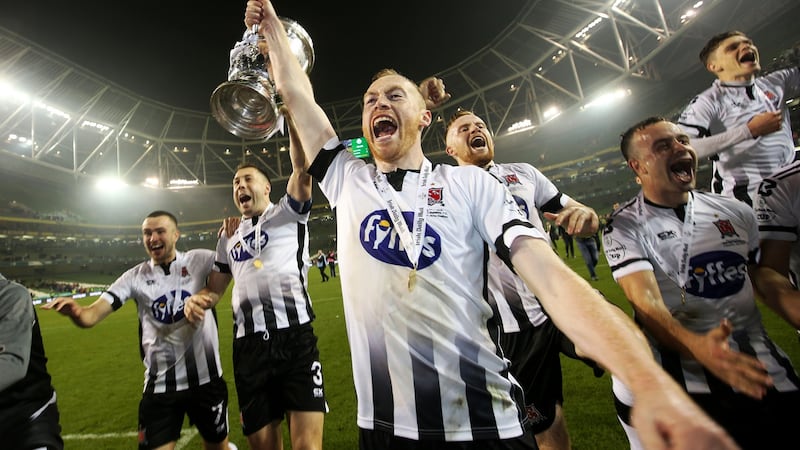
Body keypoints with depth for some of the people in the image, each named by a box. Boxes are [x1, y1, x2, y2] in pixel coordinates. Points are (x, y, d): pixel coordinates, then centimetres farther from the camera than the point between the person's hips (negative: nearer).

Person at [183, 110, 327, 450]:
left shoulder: (289, 213, 6)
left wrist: (290, 112, -18)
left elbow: (303, 167, -11)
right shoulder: (229, 236, 20)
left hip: (295, 337, -5)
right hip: (248, 344, 5)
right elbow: (215, 287, 24)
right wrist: (197, 300, 2)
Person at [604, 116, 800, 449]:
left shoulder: (736, 211, 8)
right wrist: (696, 346, -35)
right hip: (681, 356, -5)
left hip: (759, 359, 5)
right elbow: (646, 303, -19)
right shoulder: (625, 227, -10)